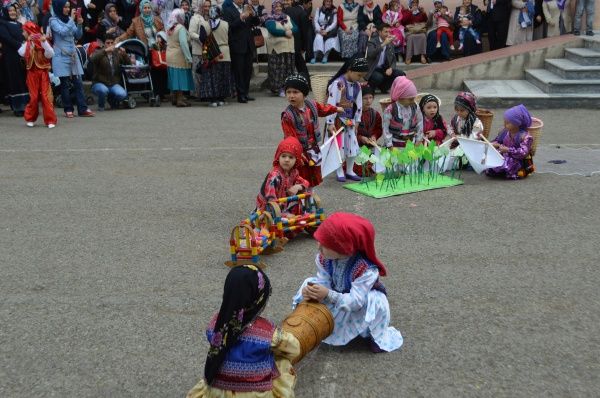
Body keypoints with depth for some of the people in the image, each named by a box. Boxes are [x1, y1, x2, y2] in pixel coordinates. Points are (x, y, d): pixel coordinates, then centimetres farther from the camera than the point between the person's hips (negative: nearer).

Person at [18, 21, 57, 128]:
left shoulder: (42, 42, -3)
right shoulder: (27, 43, 6)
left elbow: (50, 54, -17)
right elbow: (21, 53, -11)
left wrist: (44, 42, -26)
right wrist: (28, 42, -15)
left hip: (43, 72, -2)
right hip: (32, 73, 2)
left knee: (46, 96, -5)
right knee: (34, 97, 3)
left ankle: (50, 120, 0)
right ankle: (30, 118, 18)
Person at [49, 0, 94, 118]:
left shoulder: (69, 19, 10)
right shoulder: (54, 21, -4)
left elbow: (78, 36, 10)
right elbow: (63, 32, -20)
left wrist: (79, 24, -5)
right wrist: (72, 19, -17)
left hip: (73, 55, 5)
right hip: (61, 56, -5)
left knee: (78, 82, 0)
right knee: (65, 84, -1)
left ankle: (83, 109, -1)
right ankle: (68, 109, 4)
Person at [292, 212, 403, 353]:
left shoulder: (366, 269, -41)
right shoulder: (323, 258, -23)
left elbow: (356, 301, -44)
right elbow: (323, 281, -22)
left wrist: (328, 295, -56)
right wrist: (313, 291, -46)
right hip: (335, 297, 5)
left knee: (375, 301, -37)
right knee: (309, 283, -16)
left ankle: (376, 334, -8)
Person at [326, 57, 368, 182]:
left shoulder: (357, 86, 3)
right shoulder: (338, 83, -19)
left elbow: (359, 104, 13)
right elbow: (330, 103, -20)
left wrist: (356, 120, 12)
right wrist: (330, 123, -19)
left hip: (350, 119, 7)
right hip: (338, 119, -7)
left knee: (353, 146, 9)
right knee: (339, 146, 0)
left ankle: (349, 171, 24)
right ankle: (340, 172, 15)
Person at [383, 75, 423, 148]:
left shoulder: (415, 108, -2)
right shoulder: (390, 110, -15)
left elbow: (419, 123, 9)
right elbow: (385, 128, -11)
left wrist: (418, 140, 6)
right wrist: (389, 145, -11)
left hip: (411, 143, 4)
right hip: (395, 144, -3)